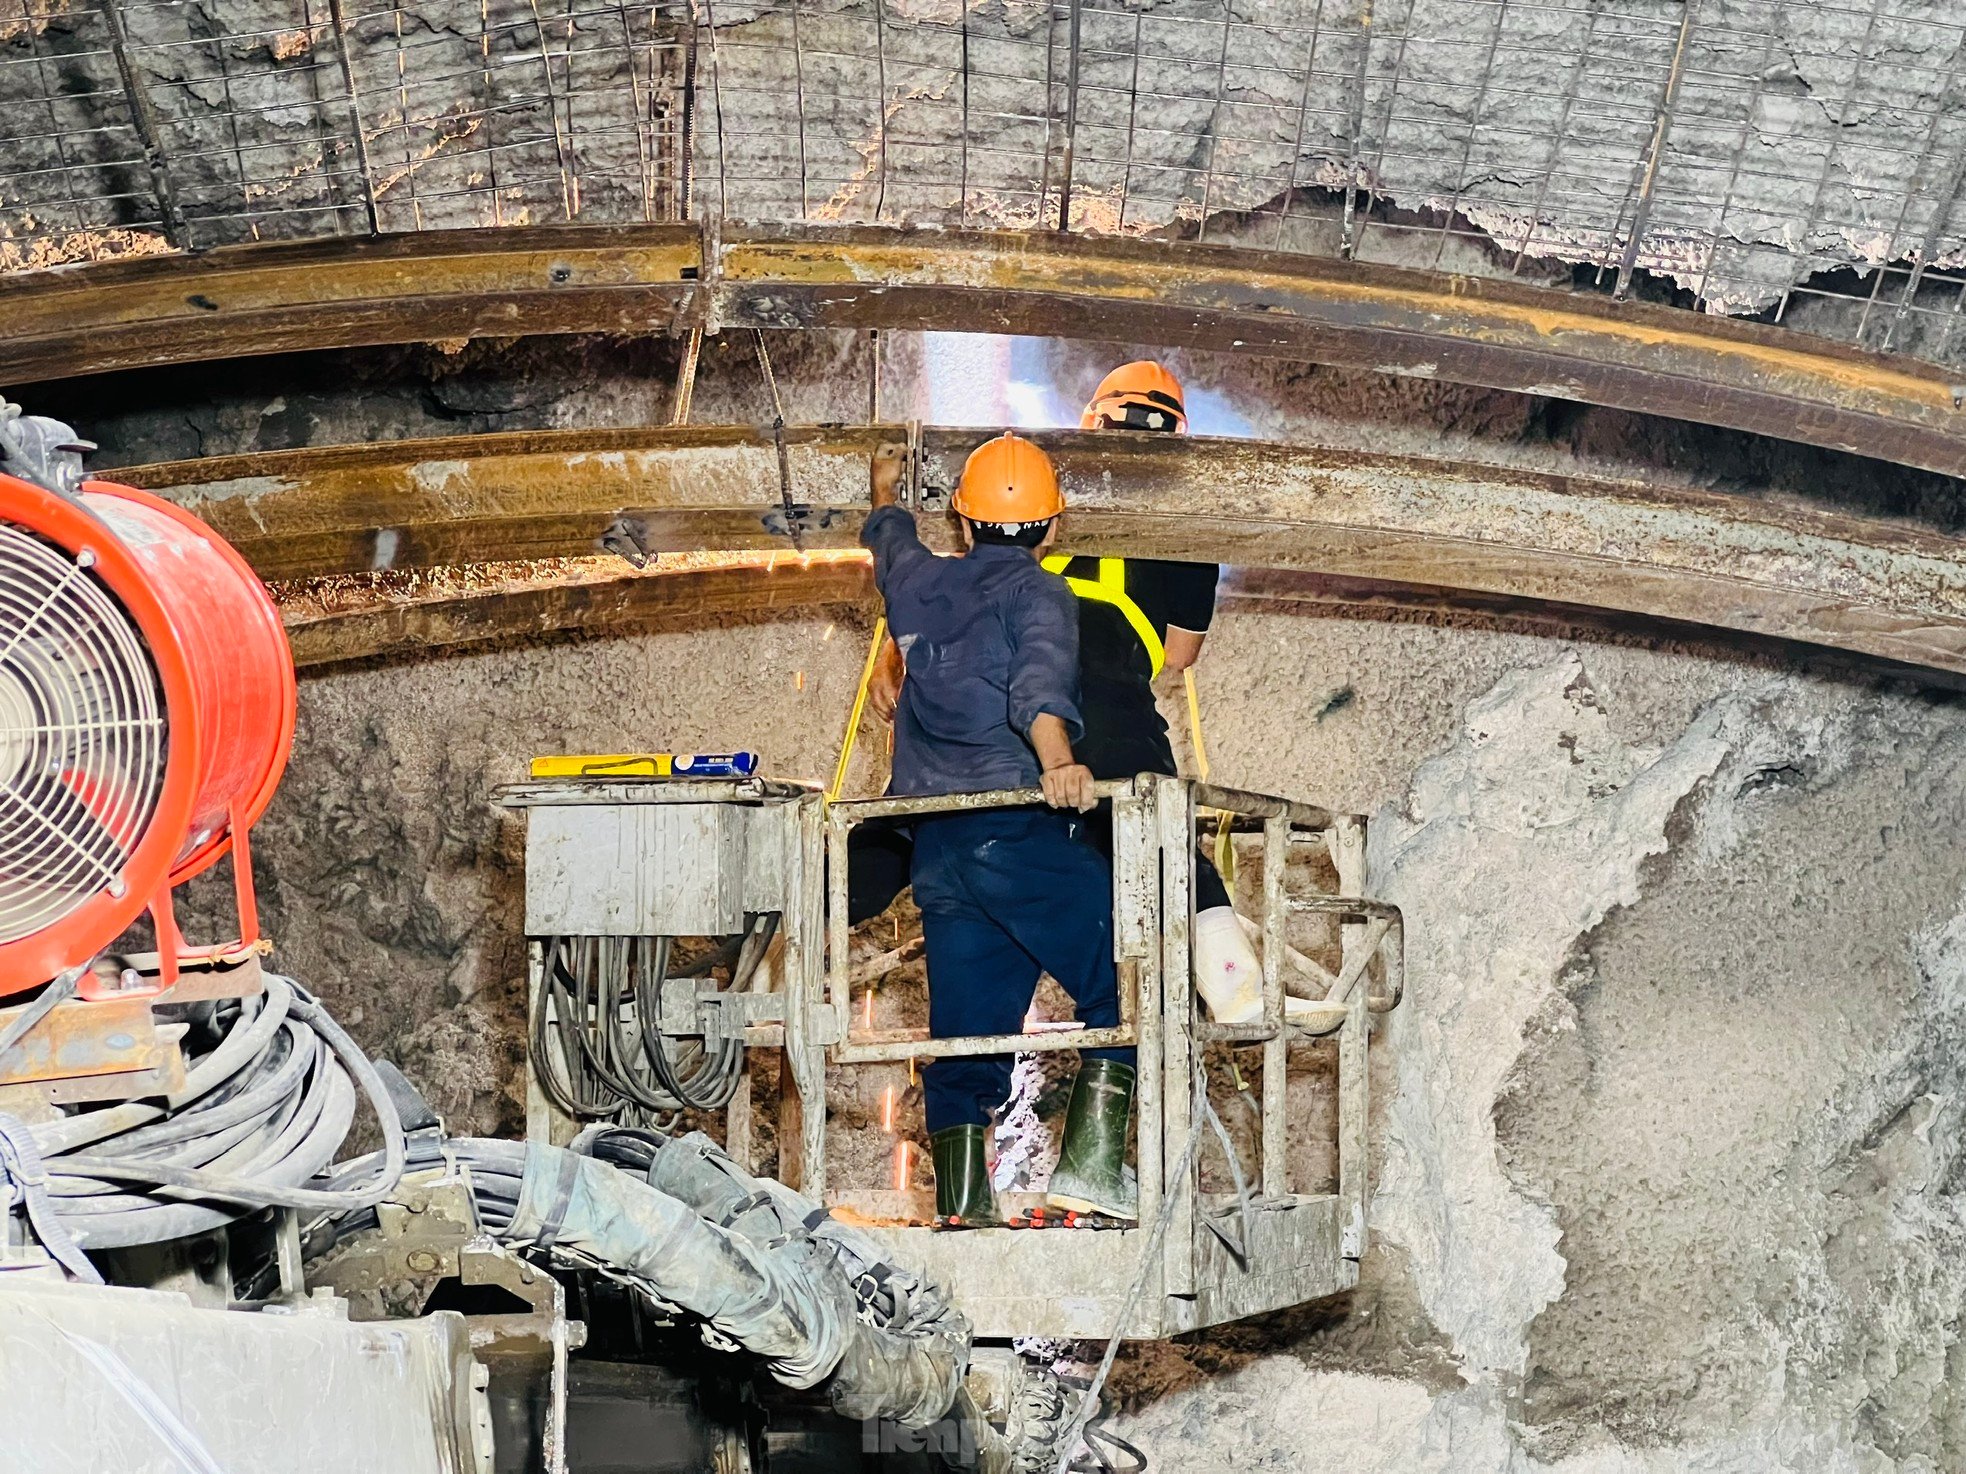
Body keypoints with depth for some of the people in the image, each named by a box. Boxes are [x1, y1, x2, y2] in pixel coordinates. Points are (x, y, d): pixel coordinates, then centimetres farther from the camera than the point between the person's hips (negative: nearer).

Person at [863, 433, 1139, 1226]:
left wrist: (885, 495, 63)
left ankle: (960, 1198, 5)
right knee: (1122, 981, -1)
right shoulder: (1039, 593, 0)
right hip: (1019, 829, -6)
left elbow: (890, 542, 42)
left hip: (933, 846, 6)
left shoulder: (918, 581, 17)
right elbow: (1039, 682, -21)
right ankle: (1090, 1158, -13)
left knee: (963, 1024, 9)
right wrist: (1058, 763, -38)